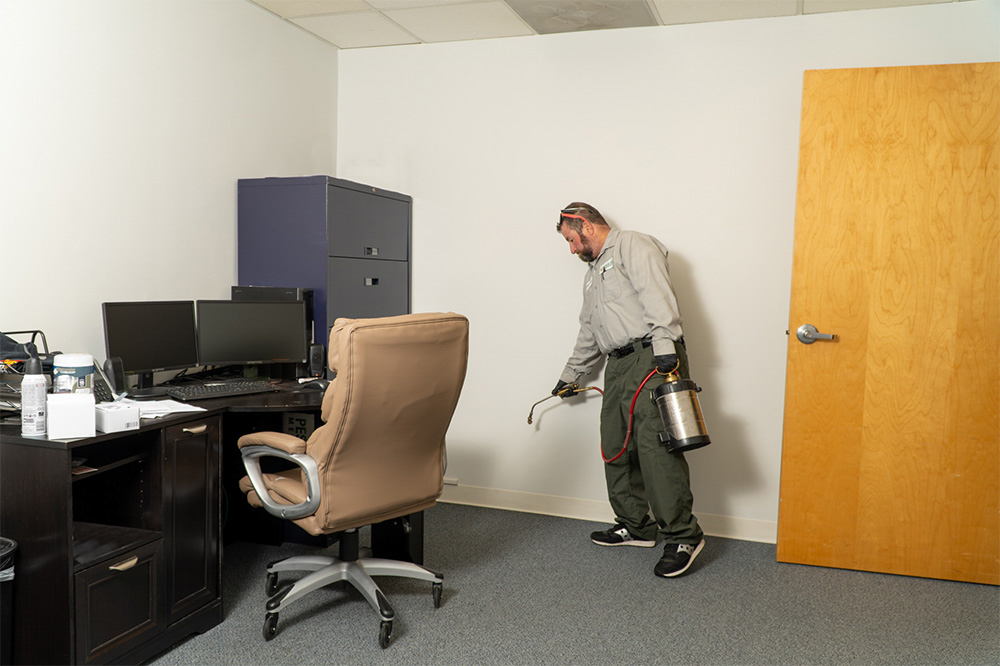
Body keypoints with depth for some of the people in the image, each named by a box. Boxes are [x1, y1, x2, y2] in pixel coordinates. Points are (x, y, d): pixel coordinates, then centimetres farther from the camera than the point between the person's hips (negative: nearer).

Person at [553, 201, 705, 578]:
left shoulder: (633, 246, 1)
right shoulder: (593, 273, 29)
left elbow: (657, 296, -15)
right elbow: (589, 334, 36)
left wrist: (665, 344, -27)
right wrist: (571, 375, 40)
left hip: (652, 359, -9)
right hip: (618, 365, 10)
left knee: (656, 446, -14)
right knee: (616, 448, 8)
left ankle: (682, 536, -8)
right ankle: (635, 526, 20)